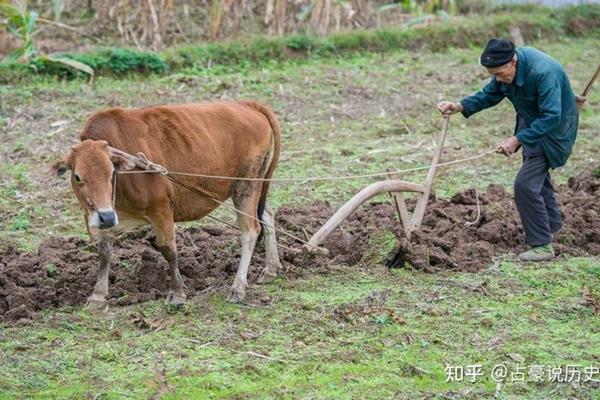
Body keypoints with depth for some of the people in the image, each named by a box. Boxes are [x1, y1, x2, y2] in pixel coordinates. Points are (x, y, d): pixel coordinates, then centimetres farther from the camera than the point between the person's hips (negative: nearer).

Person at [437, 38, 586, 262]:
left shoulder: (543, 73, -37)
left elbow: (551, 118, -37)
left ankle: (542, 245, -7)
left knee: (526, 184, -16)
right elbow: (489, 95, 2)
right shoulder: (506, 67, -12)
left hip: (554, 128, -9)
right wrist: (459, 107, -14)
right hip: (532, 123, 9)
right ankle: (552, 225, 48)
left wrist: (517, 140, -39)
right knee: (537, 176, 25)